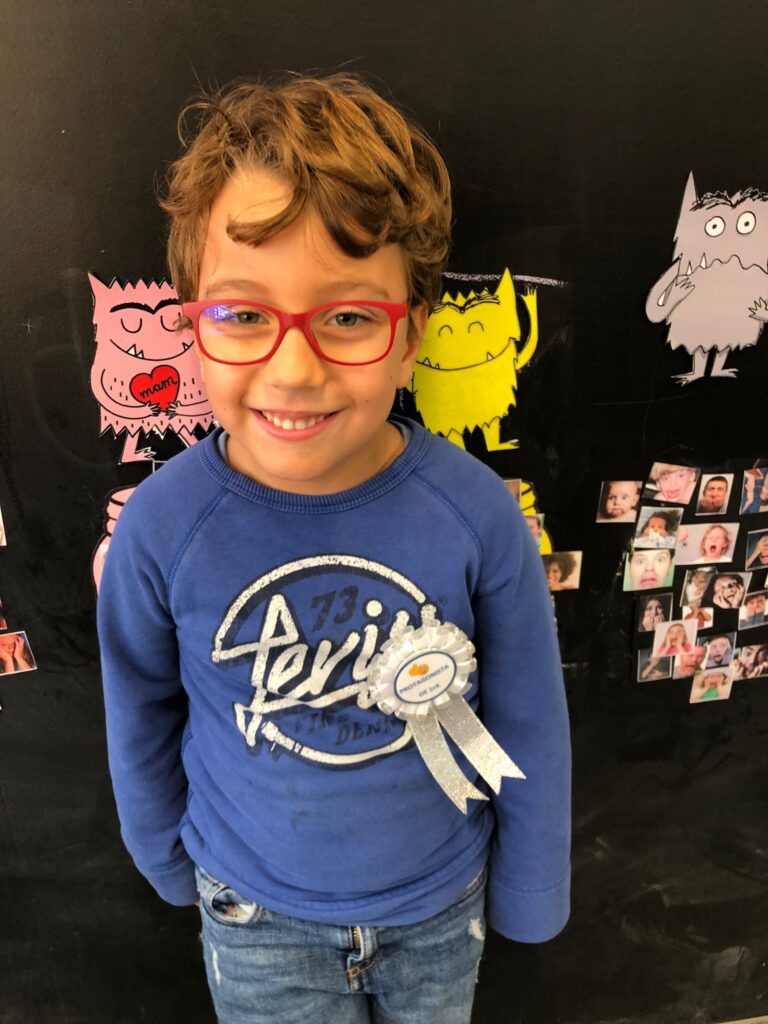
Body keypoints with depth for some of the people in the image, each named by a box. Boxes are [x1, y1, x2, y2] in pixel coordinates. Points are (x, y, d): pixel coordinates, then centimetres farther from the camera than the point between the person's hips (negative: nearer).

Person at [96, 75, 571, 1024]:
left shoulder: (474, 514, -25)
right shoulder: (161, 527, -24)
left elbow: (529, 726, -11)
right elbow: (142, 714, -5)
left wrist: (528, 895, 2)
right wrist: (168, 858, 9)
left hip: (441, 904, 1)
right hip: (257, 915, 0)